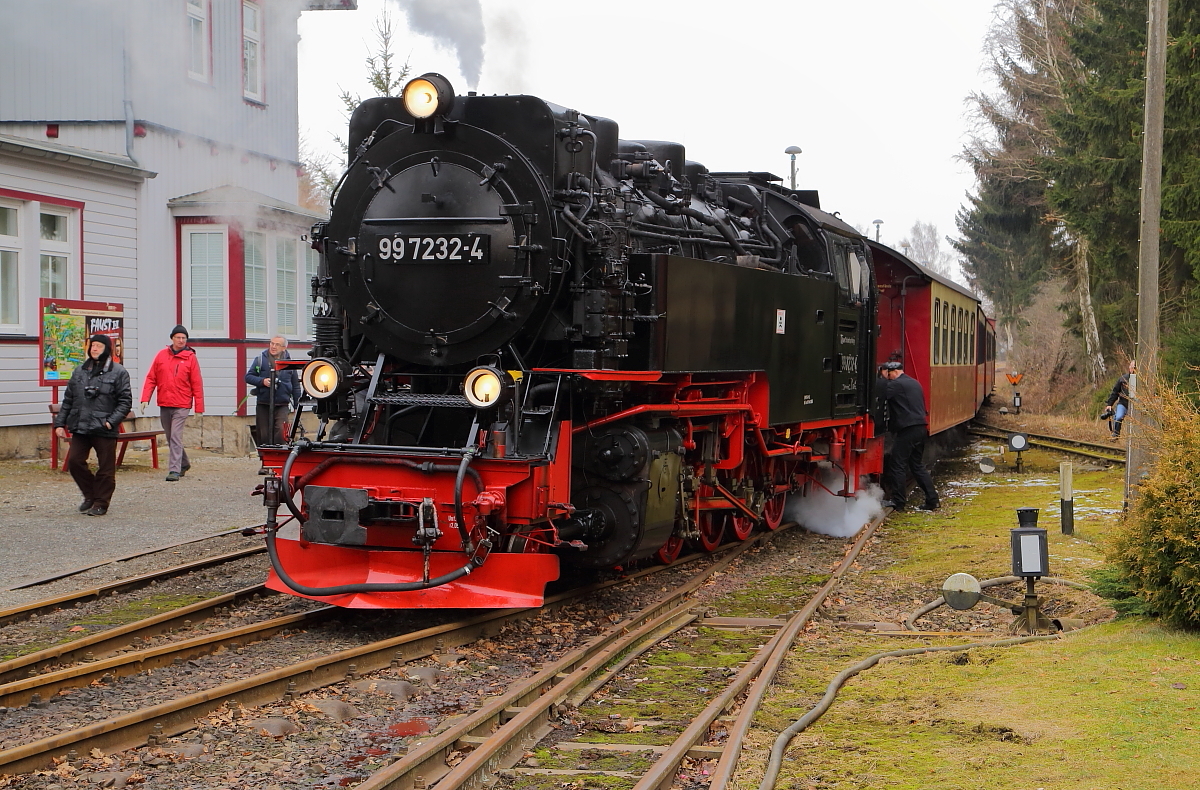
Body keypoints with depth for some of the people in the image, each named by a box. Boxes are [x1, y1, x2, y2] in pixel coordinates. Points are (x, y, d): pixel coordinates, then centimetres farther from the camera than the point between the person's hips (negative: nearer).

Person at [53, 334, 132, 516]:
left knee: (105, 468, 0)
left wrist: (112, 421, -16)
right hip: (80, 427, 5)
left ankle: (101, 503, 13)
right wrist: (60, 423, 8)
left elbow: (125, 401, -5)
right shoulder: (80, 371, 12)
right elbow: (68, 400, 16)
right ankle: (90, 495, 18)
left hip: (104, 429, -5)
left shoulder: (118, 372, -3)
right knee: (74, 461, -1)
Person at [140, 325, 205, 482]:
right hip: (164, 404, 4)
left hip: (181, 405, -4)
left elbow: (197, 384, -2)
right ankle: (184, 464, 31)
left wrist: (199, 407, -6)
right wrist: (145, 398, -3)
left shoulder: (190, 357, -1)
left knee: (176, 437, -13)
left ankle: (175, 470, -13)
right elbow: (151, 378, 7)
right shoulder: (162, 355, 6)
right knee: (170, 438, 13)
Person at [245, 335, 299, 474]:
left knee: (281, 431, -19)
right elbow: (248, 377, 6)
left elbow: (295, 385, 13)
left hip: (281, 405, -1)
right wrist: (262, 381, -12)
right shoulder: (260, 359, 5)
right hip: (263, 405, 1)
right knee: (264, 435, 4)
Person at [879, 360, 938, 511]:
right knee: (917, 465, 15)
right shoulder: (915, 383, 19)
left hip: (906, 430, -9)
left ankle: (898, 501, 0)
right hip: (921, 428, 9)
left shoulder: (895, 384, -9)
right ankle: (931, 500, 11)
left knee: (897, 465, -1)